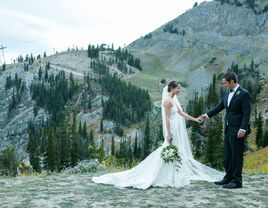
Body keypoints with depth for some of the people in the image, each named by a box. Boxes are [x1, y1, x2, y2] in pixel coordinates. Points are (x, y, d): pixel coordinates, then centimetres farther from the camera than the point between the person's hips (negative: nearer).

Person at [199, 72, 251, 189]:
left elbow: (246, 113, -15)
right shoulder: (227, 93, 11)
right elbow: (220, 107, 17)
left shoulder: (243, 94, -12)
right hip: (228, 129, 8)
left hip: (237, 130, -8)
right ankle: (228, 178, 22)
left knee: (236, 155, -2)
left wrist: (243, 129, -21)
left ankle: (237, 181, 5)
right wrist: (207, 115, 11)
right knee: (228, 155, 12)